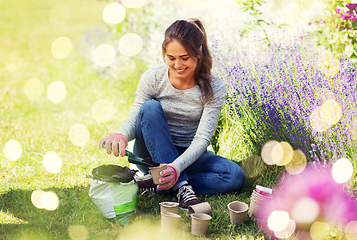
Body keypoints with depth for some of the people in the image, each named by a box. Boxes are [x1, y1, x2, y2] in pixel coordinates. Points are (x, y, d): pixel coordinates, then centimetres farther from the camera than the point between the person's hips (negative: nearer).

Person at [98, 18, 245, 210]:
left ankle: (159, 184, -22)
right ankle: (181, 187, -32)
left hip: (188, 156, 1)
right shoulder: (152, 78, -14)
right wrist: (121, 134, -38)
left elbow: (202, 138, -20)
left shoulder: (214, 88, -14)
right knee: (150, 107, -30)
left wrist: (177, 167, -38)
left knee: (235, 176, -25)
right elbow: (133, 121, -11)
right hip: (152, 156, 0)